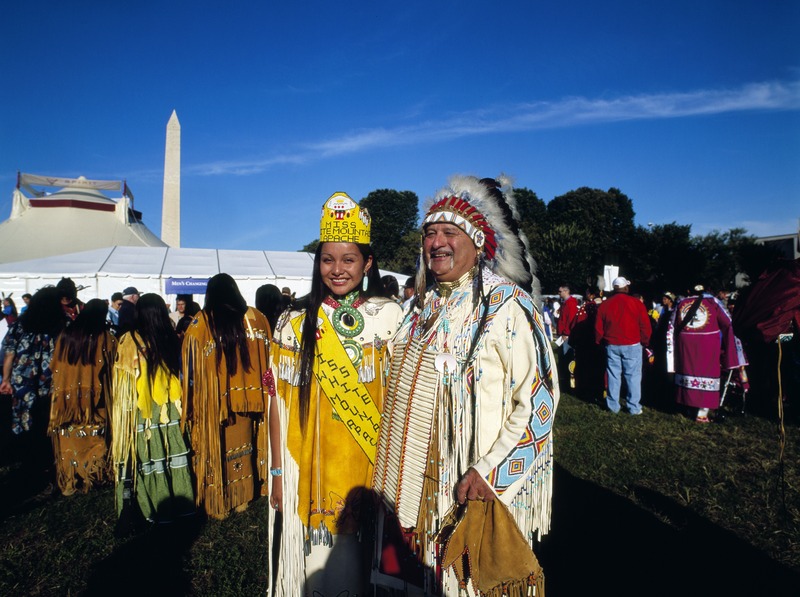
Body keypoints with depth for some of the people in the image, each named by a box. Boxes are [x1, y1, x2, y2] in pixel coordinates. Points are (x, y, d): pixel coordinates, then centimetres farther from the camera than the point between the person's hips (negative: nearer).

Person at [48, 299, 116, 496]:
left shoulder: (65, 336, -1)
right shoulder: (105, 337, -10)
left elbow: (55, 368, 7)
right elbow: (113, 369, -7)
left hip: (67, 399, 3)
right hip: (95, 400, -2)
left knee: (69, 441, 13)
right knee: (95, 440, 12)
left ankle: (70, 479, 22)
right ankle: (95, 474, 19)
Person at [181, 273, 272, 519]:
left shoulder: (201, 324, -10)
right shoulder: (255, 318, -5)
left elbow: (191, 368, -6)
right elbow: (266, 361, -2)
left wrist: (192, 406, 4)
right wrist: (260, 393, 8)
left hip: (214, 401, -2)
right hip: (247, 397, 2)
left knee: (216, 449, 11)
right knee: (243, 446, 16)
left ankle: (218, 504, 23)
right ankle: (242, 498, 28)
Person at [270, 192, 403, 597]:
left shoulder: (390, 317, -4)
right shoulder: (296, 322, -1)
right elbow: (281, 403, 1)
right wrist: (278, 471, 1)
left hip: (371, 469, 0)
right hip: (310, 469, 1)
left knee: (364, 563, 14)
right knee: (318, 561, 14)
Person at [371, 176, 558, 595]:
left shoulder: (506, 305, -14)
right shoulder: (423, 307, 8)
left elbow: (538, 400, -16)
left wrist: (489, 472, -20)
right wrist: (393, 465, 14)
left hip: (475, 495, -6)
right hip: (410, 486, 6)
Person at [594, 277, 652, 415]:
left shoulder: (604, 304, 2)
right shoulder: (637, 303, -6)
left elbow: (598, 327, 5)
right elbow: (645, 326, -3)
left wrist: (599, 341, 19)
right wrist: (644, 342, 10)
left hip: (611, 345, 3)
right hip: (632, 345, -2)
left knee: (613, 376, 8)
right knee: (633, 376, 3)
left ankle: (613, 406, 14)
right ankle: (634, 407, 6)